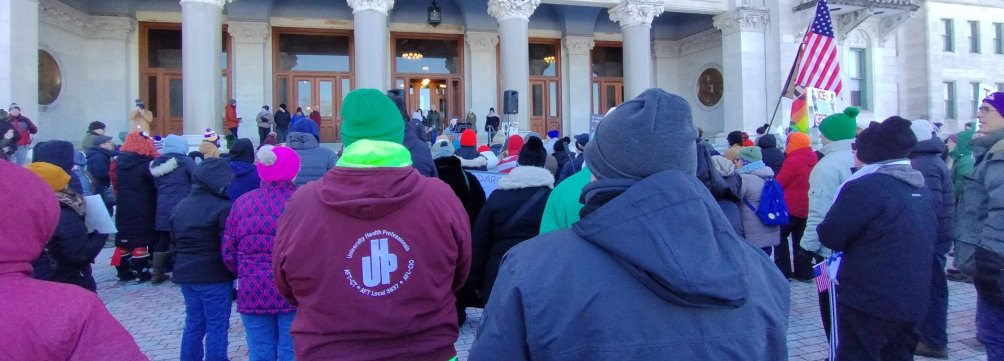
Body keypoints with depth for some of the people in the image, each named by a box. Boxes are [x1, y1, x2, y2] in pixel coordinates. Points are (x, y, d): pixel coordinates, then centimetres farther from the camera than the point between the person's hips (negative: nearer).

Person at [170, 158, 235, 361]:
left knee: (193, 323, 17)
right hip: (215, 276, -7)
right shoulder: (223, 207, -16)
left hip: (185, 274, 7)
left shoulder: (180, 207, 10)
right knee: (217, 326, 1)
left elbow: (175, 241, 17)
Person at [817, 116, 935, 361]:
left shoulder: (866, 187, -18)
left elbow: (830, 236, -18)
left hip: (869, 302, -8)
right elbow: (930, 236, 19)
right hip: (913, 301, 8)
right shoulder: (920, 188, 8)